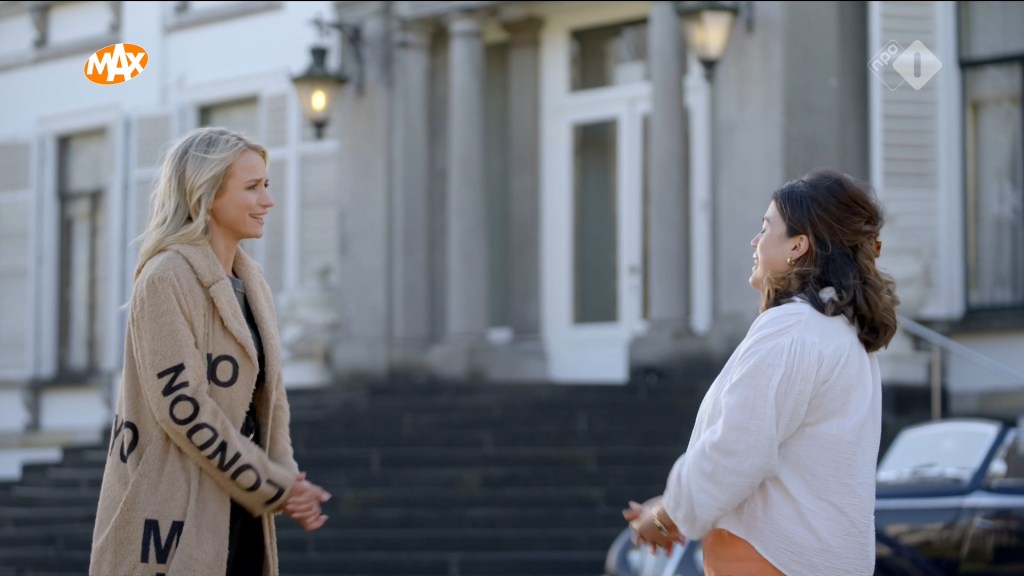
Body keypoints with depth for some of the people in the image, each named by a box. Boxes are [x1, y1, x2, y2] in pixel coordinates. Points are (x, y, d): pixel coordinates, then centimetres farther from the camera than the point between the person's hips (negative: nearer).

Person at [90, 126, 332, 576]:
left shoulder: (251, 285, 14)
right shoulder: (167, 278, -11)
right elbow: (180, 402, -18)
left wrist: (287, 482, -2)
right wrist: (272, 485, -14)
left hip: (238, 512, 8)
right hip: (178, 515, -8)